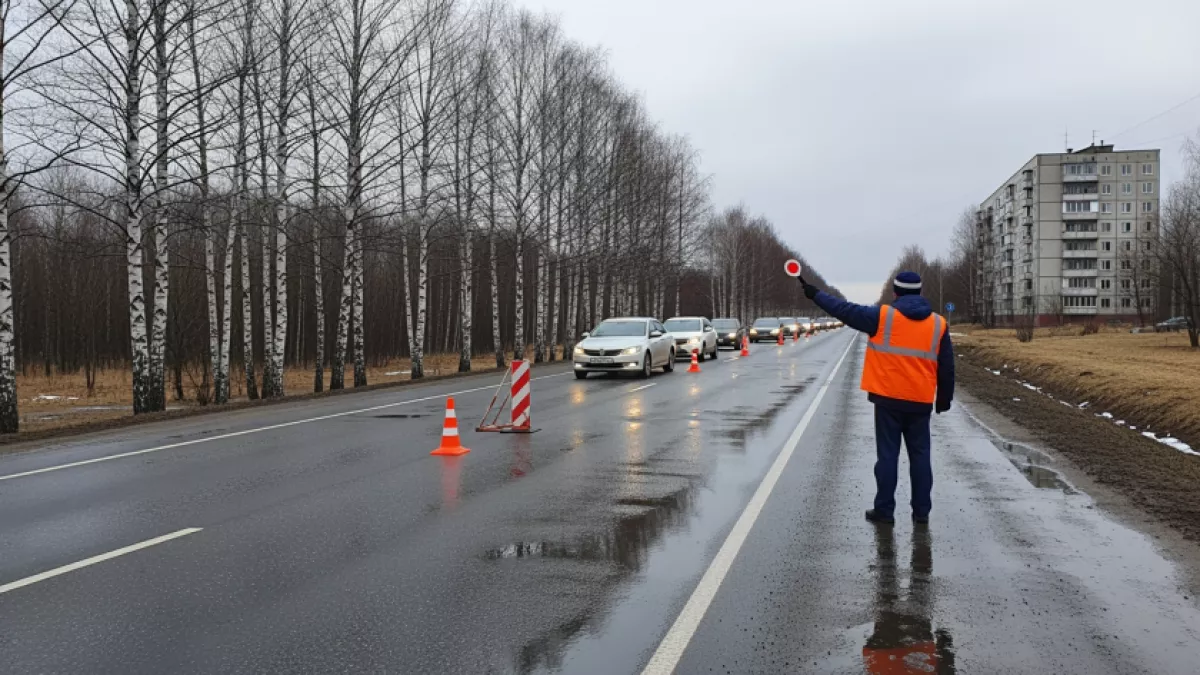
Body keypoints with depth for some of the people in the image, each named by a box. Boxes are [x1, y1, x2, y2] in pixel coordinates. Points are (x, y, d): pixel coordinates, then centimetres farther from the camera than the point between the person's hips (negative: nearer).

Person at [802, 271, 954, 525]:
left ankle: (884, 509, 5)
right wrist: (944, 399, 17)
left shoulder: (882, 316, -5)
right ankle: (921, 511, 12)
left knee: (887, 454, 3)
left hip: (888, 398, -2)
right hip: (921, 401, 2)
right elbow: (946, 367, 8)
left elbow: (846, 310, 1)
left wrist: (816, 295, 13)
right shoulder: (938, 324, 4)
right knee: (920, 455, 10)